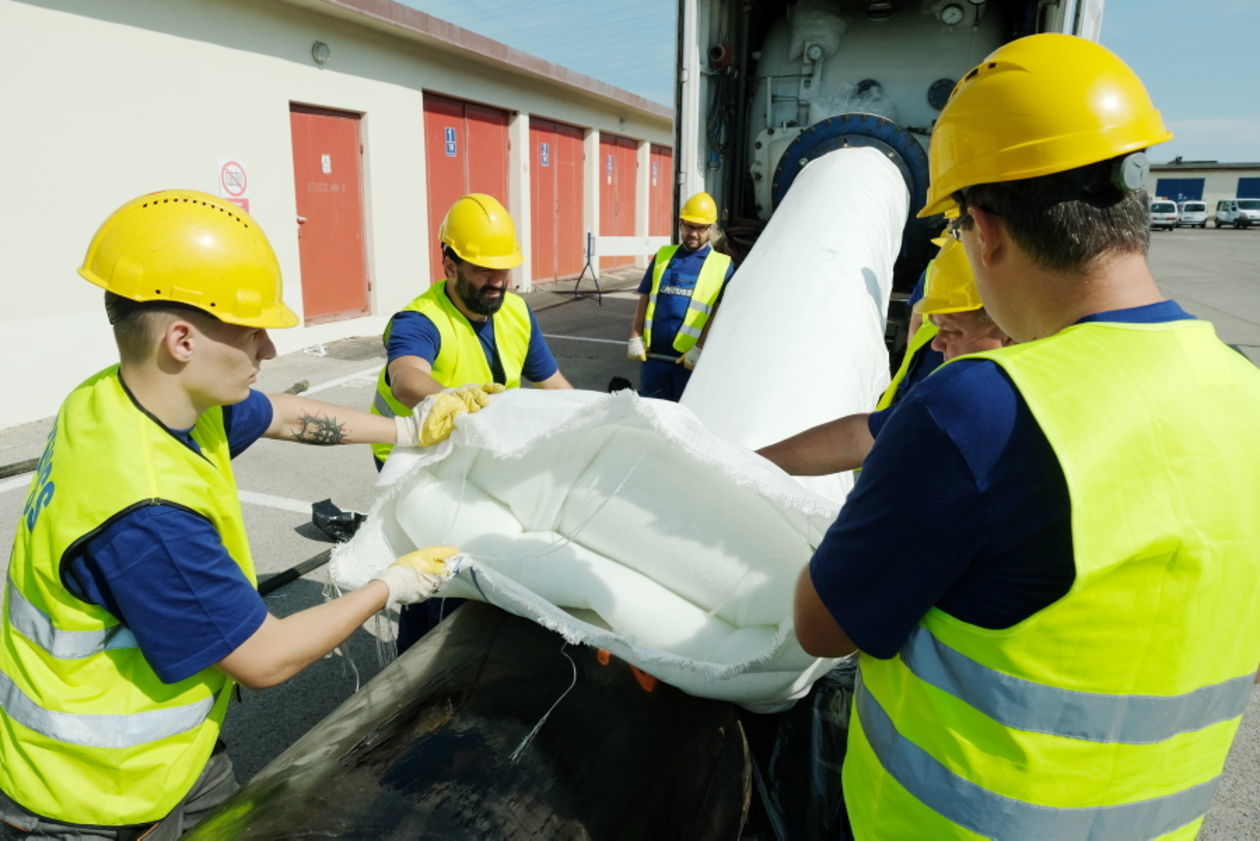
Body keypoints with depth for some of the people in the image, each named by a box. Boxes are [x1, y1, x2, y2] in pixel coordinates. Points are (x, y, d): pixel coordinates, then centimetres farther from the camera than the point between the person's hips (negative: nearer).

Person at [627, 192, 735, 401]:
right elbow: (644, 300, 13)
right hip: (653, 355, 3)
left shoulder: (723, 266, 1)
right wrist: (635, 339, 4)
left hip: (691, 360, -3)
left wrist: (699, 349, -15)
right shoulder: (663, 256, 14)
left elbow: (720, 313, -7)